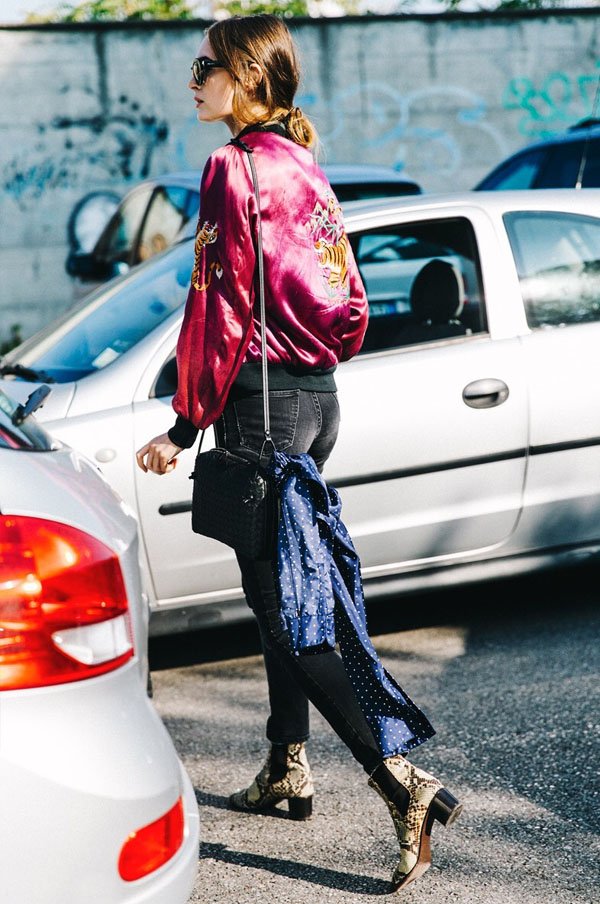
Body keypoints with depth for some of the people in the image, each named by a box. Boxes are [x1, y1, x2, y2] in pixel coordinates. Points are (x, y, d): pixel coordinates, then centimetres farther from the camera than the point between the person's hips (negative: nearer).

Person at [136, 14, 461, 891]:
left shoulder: (235, 168, -13)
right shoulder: (306, 169, 13)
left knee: (281, 605, -7)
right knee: (284, 593, 18)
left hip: (264, 398, -9)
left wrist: (186, 425, -13)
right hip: (318, 395, 9)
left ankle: (401, 779, -14)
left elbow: (221, 305, -17)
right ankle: (287, 770, 29)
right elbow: (349, 303, 17)